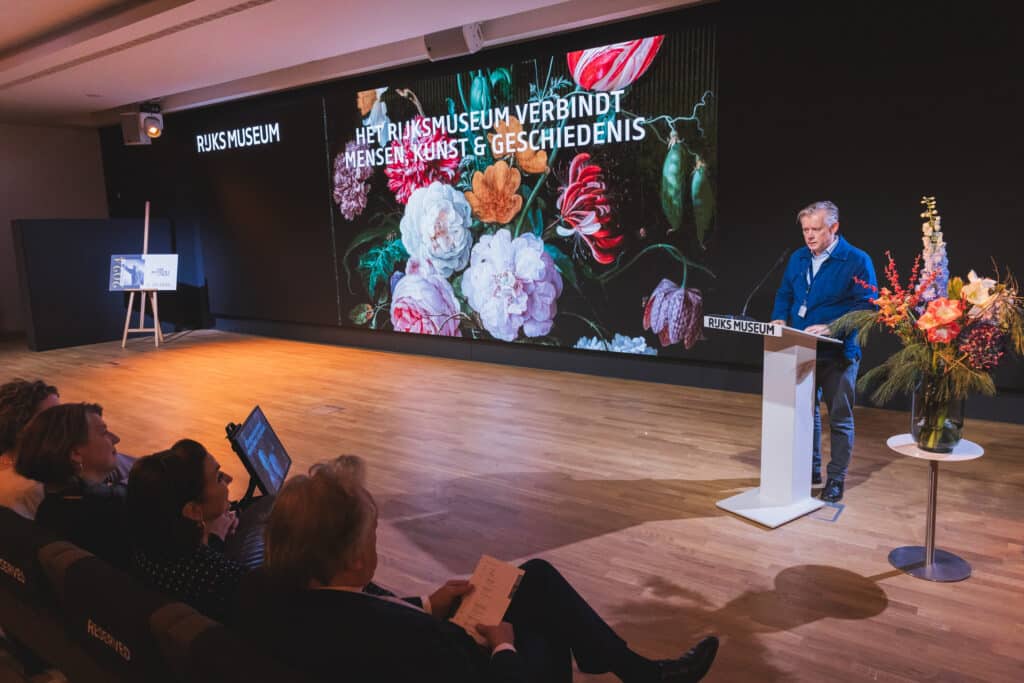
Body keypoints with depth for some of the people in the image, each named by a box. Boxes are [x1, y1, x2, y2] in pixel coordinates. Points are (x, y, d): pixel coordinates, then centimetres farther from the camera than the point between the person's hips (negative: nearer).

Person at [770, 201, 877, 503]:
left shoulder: (857, 261, -11)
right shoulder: (798, 258, 7)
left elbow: (865, 306, -16)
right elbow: (784, 294, 15)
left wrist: (830, 328, -27)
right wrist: (779, 319, -4)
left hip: (837, 353, -5)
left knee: (839, 418, 6)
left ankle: (836, 478, 19)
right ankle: (810, 469, 31)